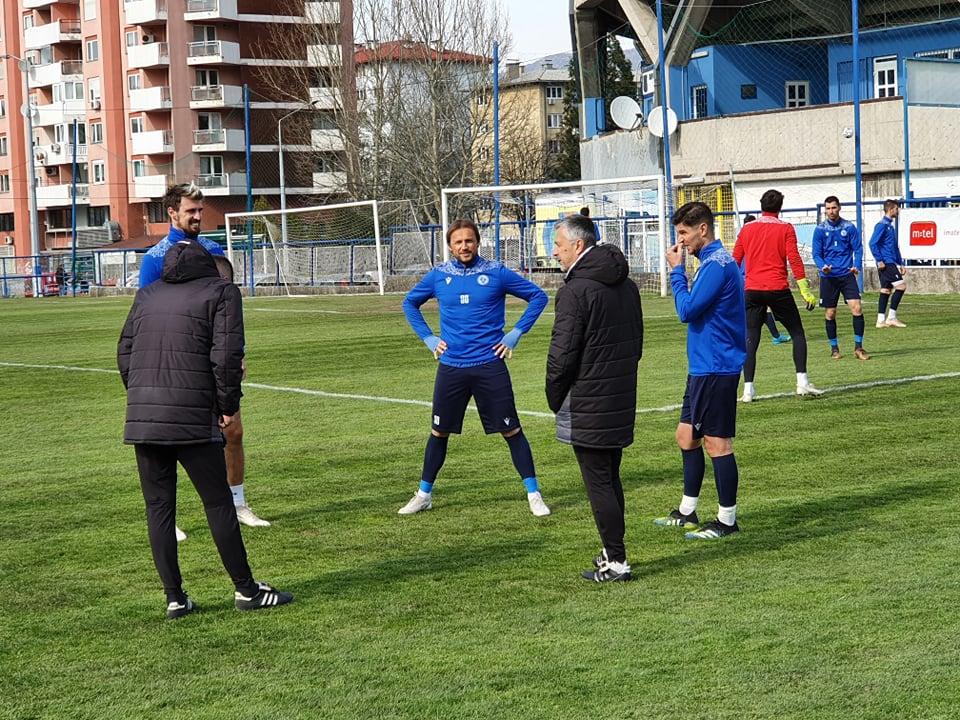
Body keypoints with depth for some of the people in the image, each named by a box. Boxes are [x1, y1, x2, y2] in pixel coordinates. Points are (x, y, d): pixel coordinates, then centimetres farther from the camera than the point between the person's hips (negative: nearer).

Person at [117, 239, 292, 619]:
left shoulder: (147, 295, 19)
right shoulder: (221, 292, 3)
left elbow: (124, 352, 16)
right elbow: (226, 355, -8)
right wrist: (229, 405, 0)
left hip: (141, 417, 5)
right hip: (193, 417, -4)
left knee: (158, 506, 8)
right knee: (218, 502, 3)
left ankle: (174, 598, 9)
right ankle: (246, 590, 9)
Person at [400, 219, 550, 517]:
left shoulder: (496, 273, -4)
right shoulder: (438, 276, 3)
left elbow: (538, 296, 4)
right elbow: (410, 303, 19)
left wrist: (516, 333, -2)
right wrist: (428, 338, 8)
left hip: (490, 366, -2)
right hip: (451, 367, 2)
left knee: (511, 430, 0)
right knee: (439, 432, 9)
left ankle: (534, 494, 8)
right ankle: (423, 495, 21)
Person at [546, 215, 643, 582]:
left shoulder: (575, 291, -17)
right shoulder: (626, 285, 11)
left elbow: (562, 355, -17)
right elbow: (637, 342, 18)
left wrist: (555, 399, -3)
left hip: (587, 406, -9)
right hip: (622, 400, 9)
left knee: (599, 483, -3)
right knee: (611, 478, 18)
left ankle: (616, 562, -1)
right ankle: (613, 552, 25)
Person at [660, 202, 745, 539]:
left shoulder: (717, 265, -18)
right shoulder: (713, 261, 15)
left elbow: (687, 309, -20)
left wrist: (677, 270, -12)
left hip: (716, 369, -11)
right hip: (704, 368, 11)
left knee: (717, 442, -3)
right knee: (687, 436, 16)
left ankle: (727, 520, 5)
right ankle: (687, 512, 25)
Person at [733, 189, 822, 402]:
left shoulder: (746, 229, 9)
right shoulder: (786, 229, 1)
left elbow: (735, 261, 10)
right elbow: (794, 259, -7)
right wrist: (805, 289, -7)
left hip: (752, 290, 2)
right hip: (778, 289, -2)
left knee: (750, 339, 4)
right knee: (797, 333, 10)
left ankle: (748, 389, -4)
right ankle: (802, 382, 1)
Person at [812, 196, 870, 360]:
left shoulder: (849, 227, 2)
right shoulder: (820, 229, 2)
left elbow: (857, 248, 4)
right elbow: (816, 254, 2)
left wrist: (856, 265, -14)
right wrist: (823, 266, -18)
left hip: (847, 274, 0)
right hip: (828, 277, 0)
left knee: (857, 308, -12)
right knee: (830, 314, 3)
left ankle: (858, 347, -4)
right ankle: (834, 348, 18)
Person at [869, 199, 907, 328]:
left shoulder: (890, 226, 19)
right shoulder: (882, 225, -11)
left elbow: (895, 248, 24)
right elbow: (873, 243, -19)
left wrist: (900, 264, 21)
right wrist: (880, 260, -20)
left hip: (891, 263, 10)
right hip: (886, 263, -10)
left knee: (886, 290, 8)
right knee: (901, 285, -11)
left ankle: (881, 320, 9)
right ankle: (891, 317, -8)